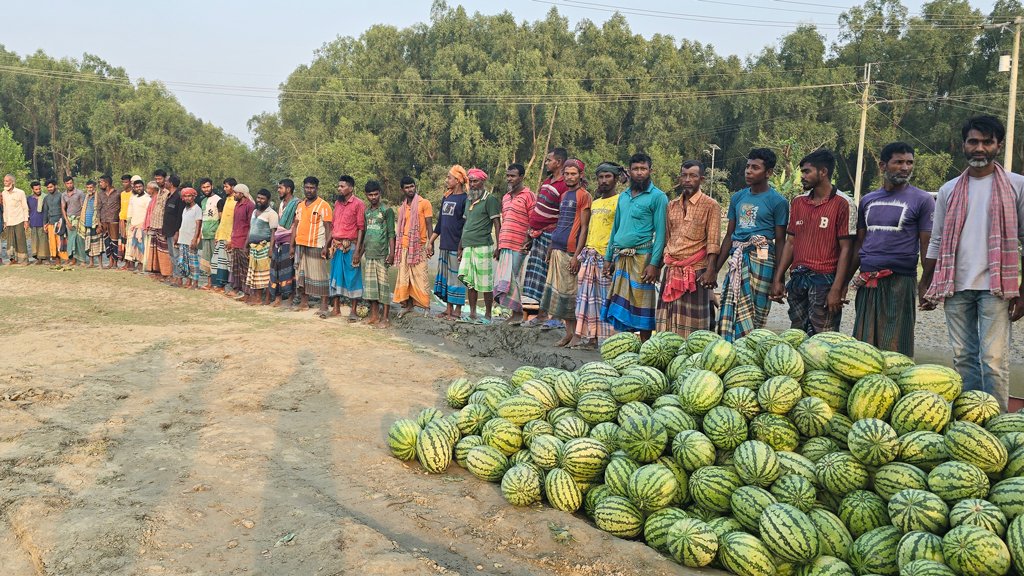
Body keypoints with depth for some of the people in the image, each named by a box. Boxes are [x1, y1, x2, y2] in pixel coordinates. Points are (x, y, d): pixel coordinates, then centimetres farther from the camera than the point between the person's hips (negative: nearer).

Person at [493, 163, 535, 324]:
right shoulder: (506, 197, 19)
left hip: (518, 246, -8)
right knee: (503, 279, 7)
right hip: (505, 245, 8)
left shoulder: (528, 196, -5)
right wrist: (498, 246, 20)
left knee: (511, 279, -9)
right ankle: (515, 313, 15)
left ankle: (517, 314, 2)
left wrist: (527, 243, -19)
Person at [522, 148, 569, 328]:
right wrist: (530, 233, 16)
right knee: (538, 274, 10)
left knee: (548, 276, -4)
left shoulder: (564, 186, -15)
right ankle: (541, 315, 18)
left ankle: (557, 318, 5)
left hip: (549, 235, -9)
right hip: (537, 235, 9)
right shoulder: (546, 182, 15)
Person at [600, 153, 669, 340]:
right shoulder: (623, 196, 16)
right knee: (621, 306, 8)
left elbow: (660, 232, -9)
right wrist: (608, 258, 15)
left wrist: (654, 263, -17)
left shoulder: (657, 197, -4)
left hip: (642, 258, -6)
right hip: (620, 259, 6)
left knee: (641, 305, -2)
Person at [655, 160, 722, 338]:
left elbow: (713, 242, -6)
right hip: (671, 270, 5)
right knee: (667, 323, 4)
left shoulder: (710, 205, 1)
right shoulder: (672, 206, 16)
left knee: (693, 324, -2)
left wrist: (711, 271, -15)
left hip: (696, 270, -5)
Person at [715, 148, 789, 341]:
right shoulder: (737, 198, 14)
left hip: (761, 260, -5)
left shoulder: (777, 201, -1)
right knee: (729, 314, -1)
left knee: (754, 316, -3)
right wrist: (715, 269, 15)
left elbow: (780, 241, 0)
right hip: (737, 260, 5)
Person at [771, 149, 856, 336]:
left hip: (824, 281, -6)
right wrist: (778, 279, 9)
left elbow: (846, 249, -7)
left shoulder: (843, 204, -4)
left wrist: (836, 290, -14)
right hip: (797, 281, 6)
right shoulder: (798, 202, 14)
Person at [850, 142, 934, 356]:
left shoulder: (922, 200, 1)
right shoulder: (867, 200, 13)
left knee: (895, 351, -2)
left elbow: (927, 247, -2)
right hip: (867, 283, 4)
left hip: (900, 281, -4)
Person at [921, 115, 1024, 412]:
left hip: (994, 287, -3)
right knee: (963, 357, 6)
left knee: (994, 359, -8)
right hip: (956, 287, 3)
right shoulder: (949, 190, 13)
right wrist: (926, 285, 11)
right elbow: (936, 242, 16)